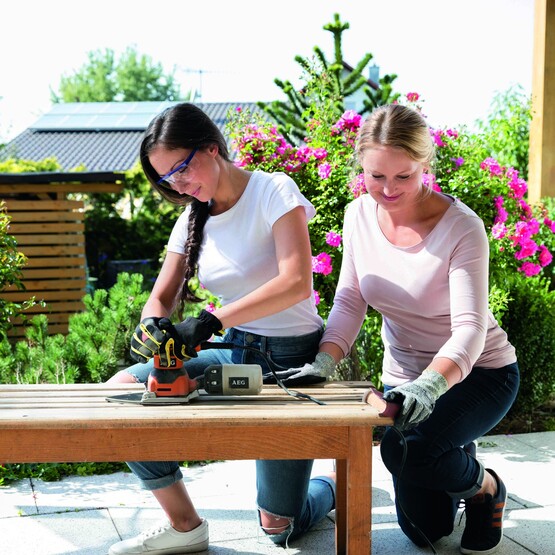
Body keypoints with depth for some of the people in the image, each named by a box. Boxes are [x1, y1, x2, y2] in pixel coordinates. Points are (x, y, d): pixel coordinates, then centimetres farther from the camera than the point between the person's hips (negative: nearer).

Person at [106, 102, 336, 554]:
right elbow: (162, 298, 5)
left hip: (291, 358, -6)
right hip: (236, 353, 6)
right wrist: (153, 325, -20)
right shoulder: (193, 219, 7)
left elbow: (296, 283, -26)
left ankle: (334, 484, 30)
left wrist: (210, 321, -35)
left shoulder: (273, 191, -13)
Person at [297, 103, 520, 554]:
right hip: (405, 377, 5)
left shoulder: (461, 227, -24)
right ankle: (458, 460, 41)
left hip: (481, 373, -5)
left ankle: (485, 485, 0)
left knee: (405, 449, -34)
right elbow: (350, 302, -6)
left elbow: (469, 328, -31)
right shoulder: (360, 216, -9)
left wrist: (430, 384, -49)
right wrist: (325, 360, -23)